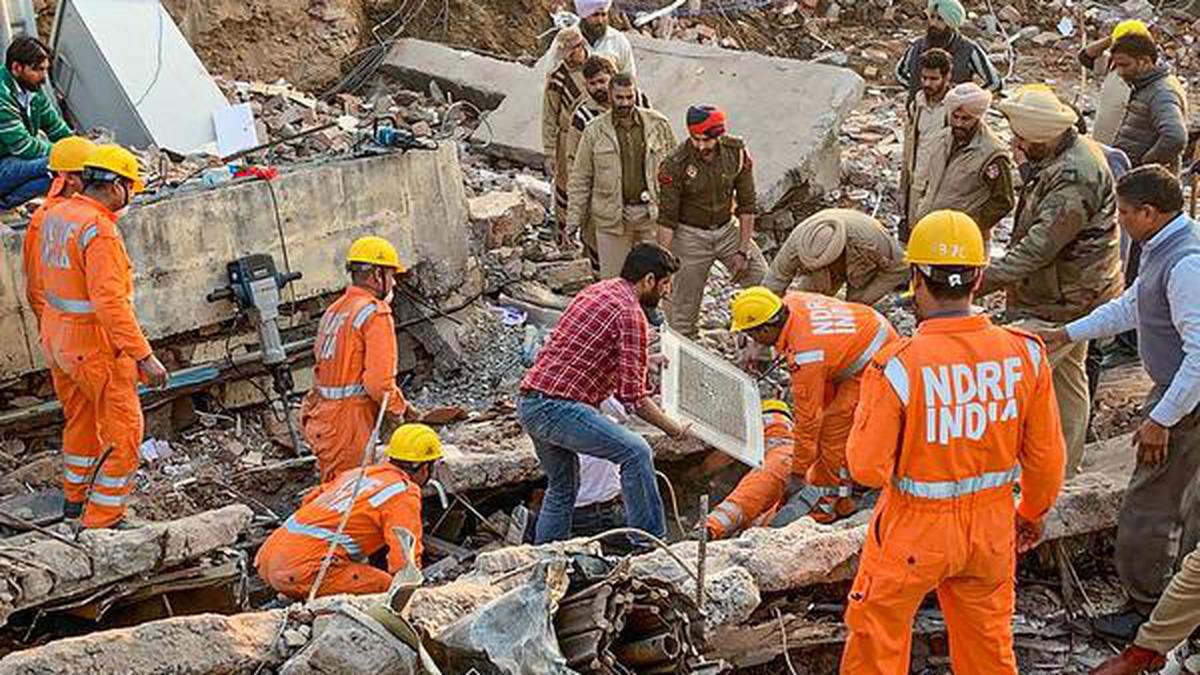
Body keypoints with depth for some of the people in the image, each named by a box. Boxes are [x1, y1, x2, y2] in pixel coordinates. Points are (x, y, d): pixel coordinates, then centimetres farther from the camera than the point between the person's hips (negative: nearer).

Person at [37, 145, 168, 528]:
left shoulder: (55, 216, 5)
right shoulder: (99, 230, -23)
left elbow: (44, 283, 16)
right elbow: (110, 302, -29)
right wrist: (144, 356, -29)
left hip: (57, 341, 9)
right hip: (95, 346, -9)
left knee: (80, 420, 26)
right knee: (123, 432, 0)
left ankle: (75, 500, 42)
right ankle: (101, 521, 2)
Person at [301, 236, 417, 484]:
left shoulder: (333, 311, 16)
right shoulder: (376, 314, -12)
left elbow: (321, 370, 15)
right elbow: (379, 382, -21)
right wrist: (401, 408, -3)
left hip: (322, 416, 9)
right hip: (349, 424, -9)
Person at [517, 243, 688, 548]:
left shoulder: (595, 291, 16)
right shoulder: (630, 313, -11)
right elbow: (633, 396, -13)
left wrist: (641, 363, 36)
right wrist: (672, 428, -1)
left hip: (529, 402, 10)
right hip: (557, 407, -10)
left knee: (563, 486, 23)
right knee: (635, 453, -13)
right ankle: (649, 543, -9)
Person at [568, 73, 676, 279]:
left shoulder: (658, 124, 1)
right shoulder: (595, 131, -2)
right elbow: (580, 179, 2)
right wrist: (573, 221, -1)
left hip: (652, 213, 1)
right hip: (612, 217, -1)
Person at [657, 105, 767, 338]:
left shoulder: (737, 152, -12)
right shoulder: (675, 165, -21)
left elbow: (747, 204, -5)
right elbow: (667, 218, -16)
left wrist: (743, 251, -7)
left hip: (728, 229, 3)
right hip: (691, 236, -3)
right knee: (684, 304, 0)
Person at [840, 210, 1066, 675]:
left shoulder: (896, 365, -25)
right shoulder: (1024, 353, -13)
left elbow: (867, 469, -18)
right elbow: (1046, 456, -2)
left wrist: (865, 416, 0)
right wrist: (1033, 512, 16)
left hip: (915, 529, -3)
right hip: (992, 526, 4)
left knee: (877, 636, 19)